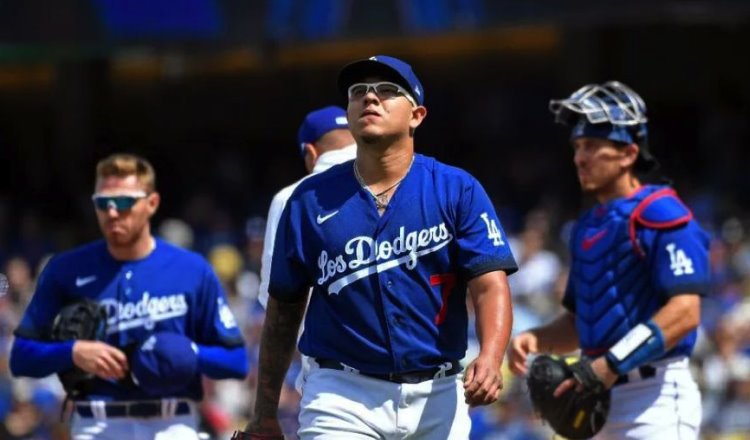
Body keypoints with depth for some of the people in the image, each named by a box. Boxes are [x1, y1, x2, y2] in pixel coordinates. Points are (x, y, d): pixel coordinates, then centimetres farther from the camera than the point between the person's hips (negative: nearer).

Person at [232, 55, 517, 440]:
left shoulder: (457, 191, 0)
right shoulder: (310, 201, 3)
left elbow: (490, 285, -10)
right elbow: (283, 310, 8)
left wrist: (490, 358, -30)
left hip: (437, 396, 1)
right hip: (341, 396, -1)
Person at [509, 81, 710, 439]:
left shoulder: (662, 216, -10)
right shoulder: (587, 227, 17)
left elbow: (684, 312, -20)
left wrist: (610, 365, -25)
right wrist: (536, 340, 2)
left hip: (655, 394, -9)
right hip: (599, 396, 9)